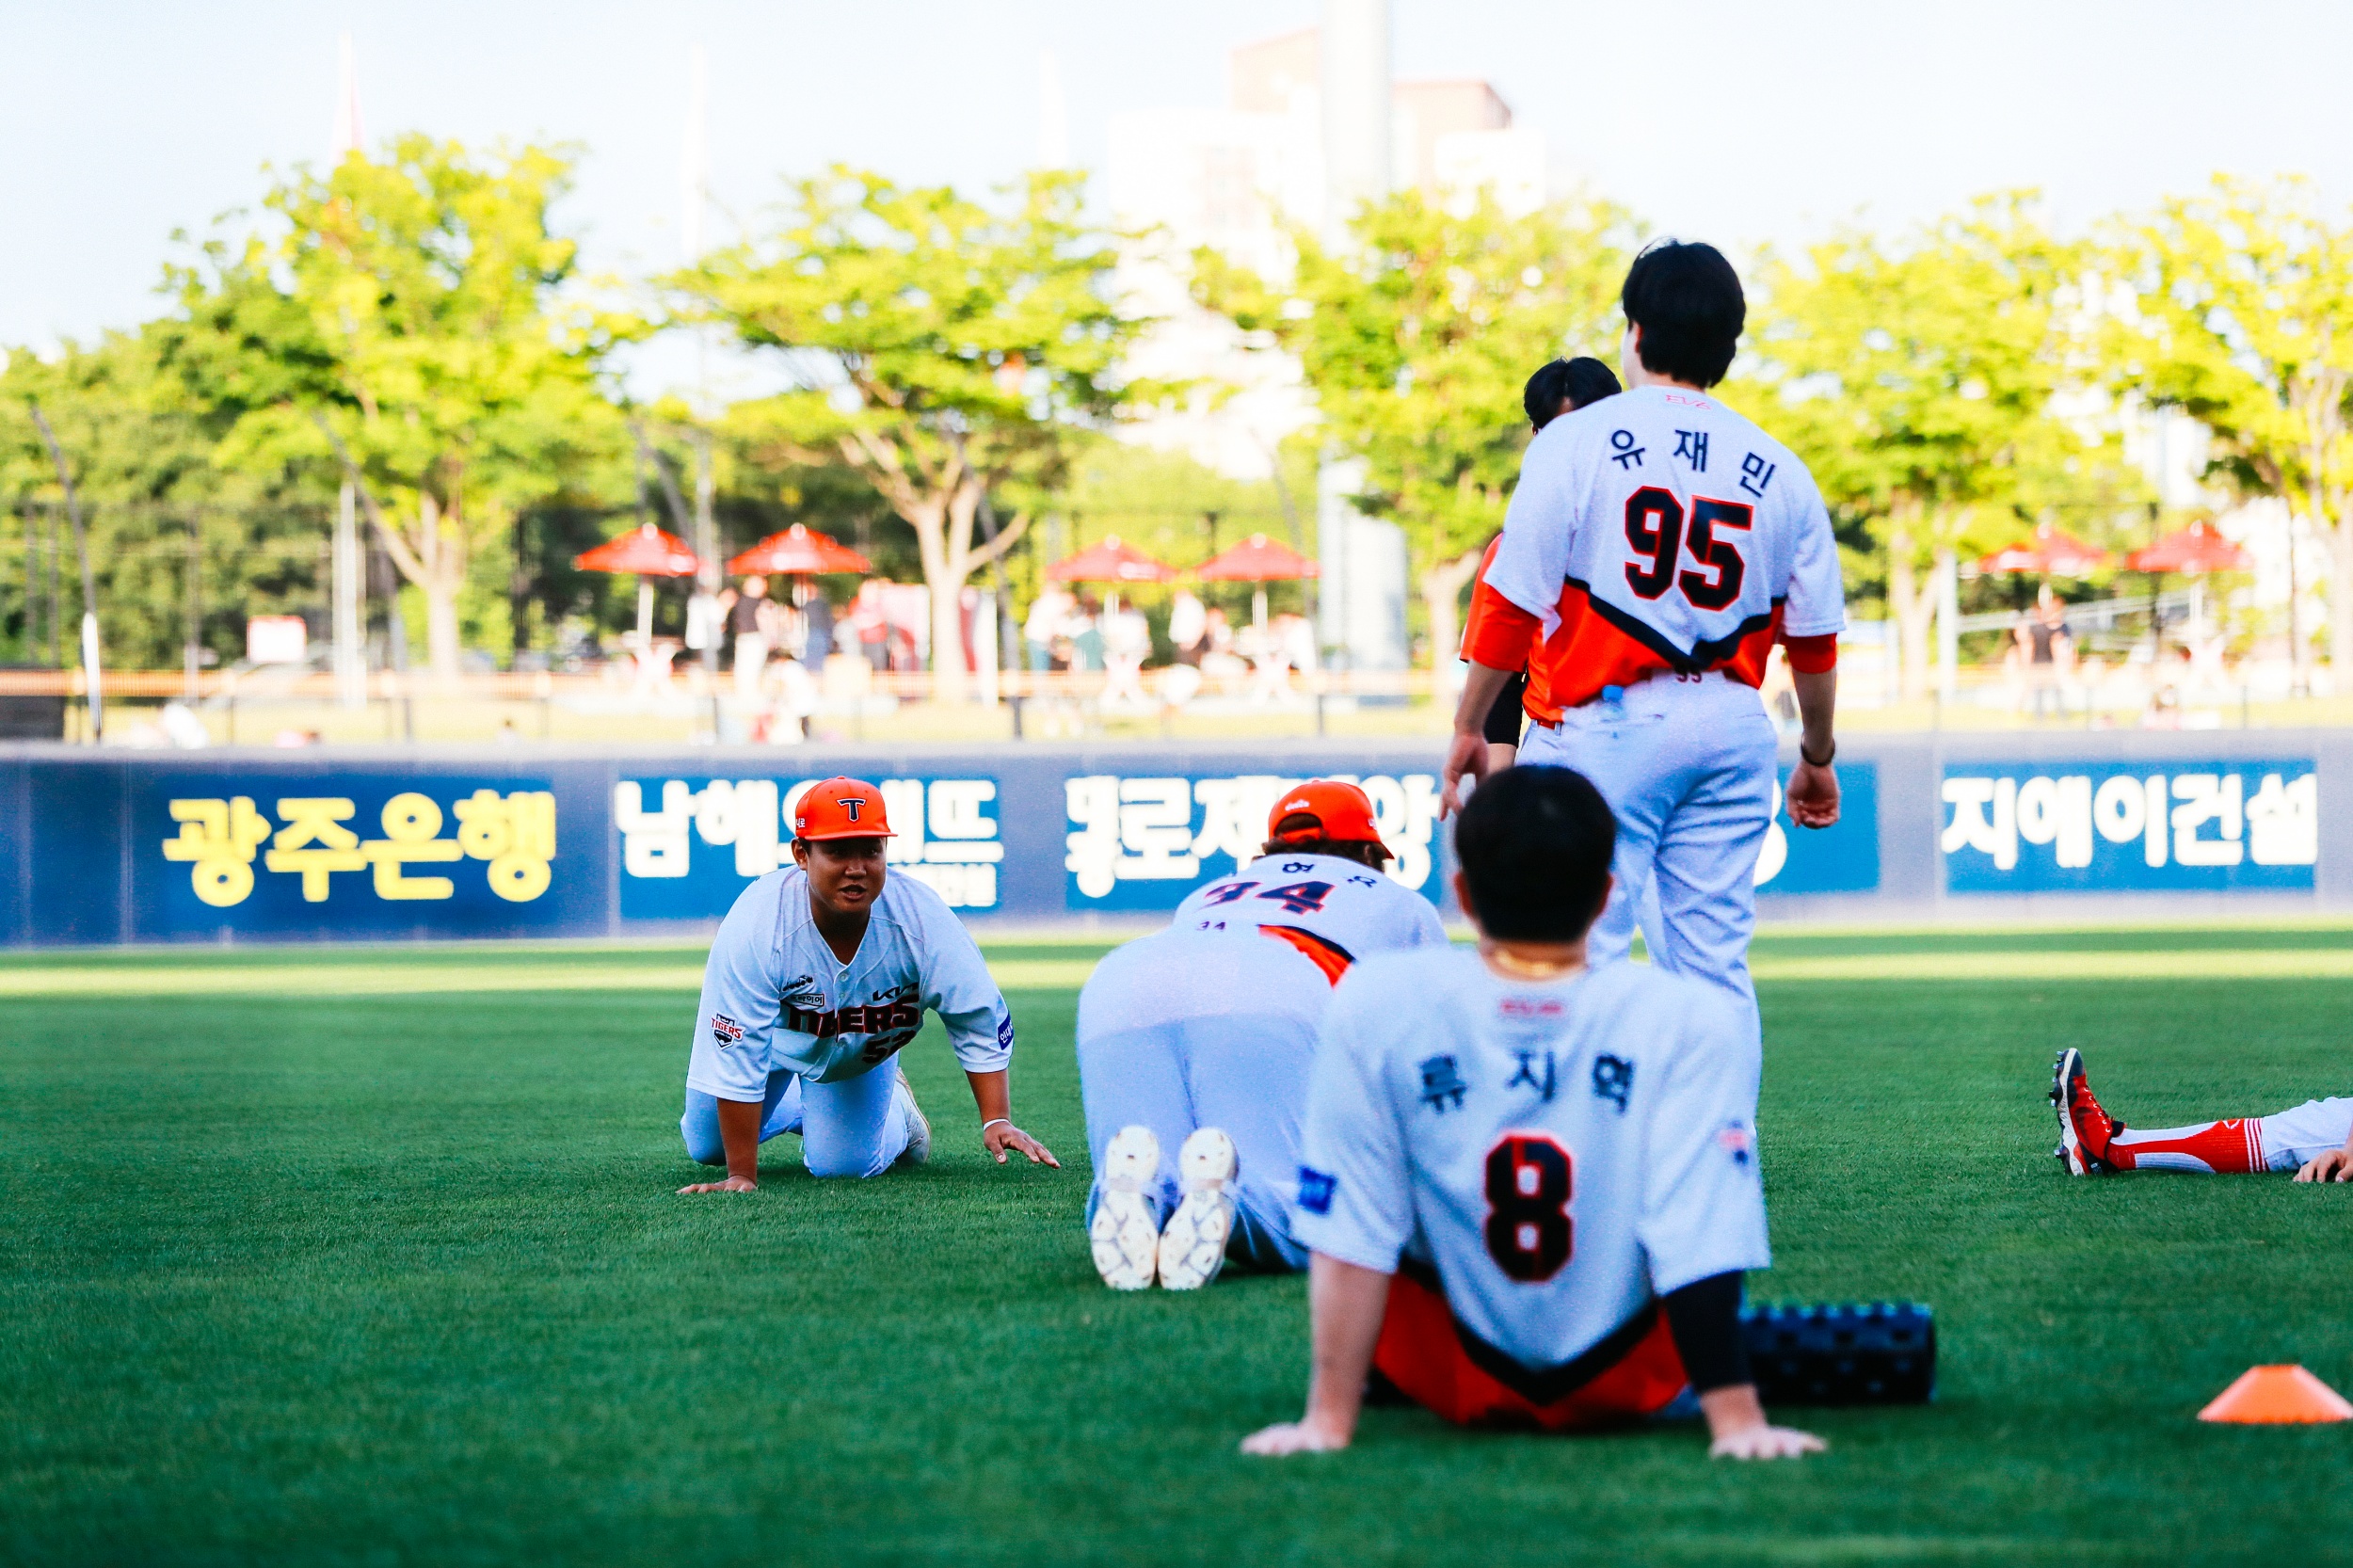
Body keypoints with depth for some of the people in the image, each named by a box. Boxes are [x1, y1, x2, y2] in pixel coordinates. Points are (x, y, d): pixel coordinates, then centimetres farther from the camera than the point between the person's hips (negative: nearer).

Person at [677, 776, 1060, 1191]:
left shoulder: (920, 918, -37)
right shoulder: (757, 925, -42)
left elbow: (980, 1019, -24)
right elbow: (737, 1060, -39)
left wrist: (997, 1122, -34)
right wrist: (742, 1176, -38)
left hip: (862, 1050, 1)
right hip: (776, 1033, -1)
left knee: (843, 1163, -7)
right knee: (707, 1146, 10)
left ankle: (897, 1116, 28)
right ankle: (802, 1107, 41)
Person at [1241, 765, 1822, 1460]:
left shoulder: (1374, 1005, -15)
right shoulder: (1690, 1021, -18)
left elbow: (1349, 1242, -13)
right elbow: (1701, 1242, -21)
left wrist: (1328, 1420, -10)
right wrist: (1736, 1420, -19)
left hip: (1451, 1380, 0)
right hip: (1629, 1387, 0)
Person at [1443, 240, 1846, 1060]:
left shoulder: (1575, 442, -4)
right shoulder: (1779, 470, 8)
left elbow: (1516, 600, -7)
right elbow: (1815, 637, 11)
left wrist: (1469, 727, 1)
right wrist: (1817, 756, 23)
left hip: (1604, 723, -4)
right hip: (1732, 727, 4)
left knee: (1578, 956, -4)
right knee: (1715, 965, 8)